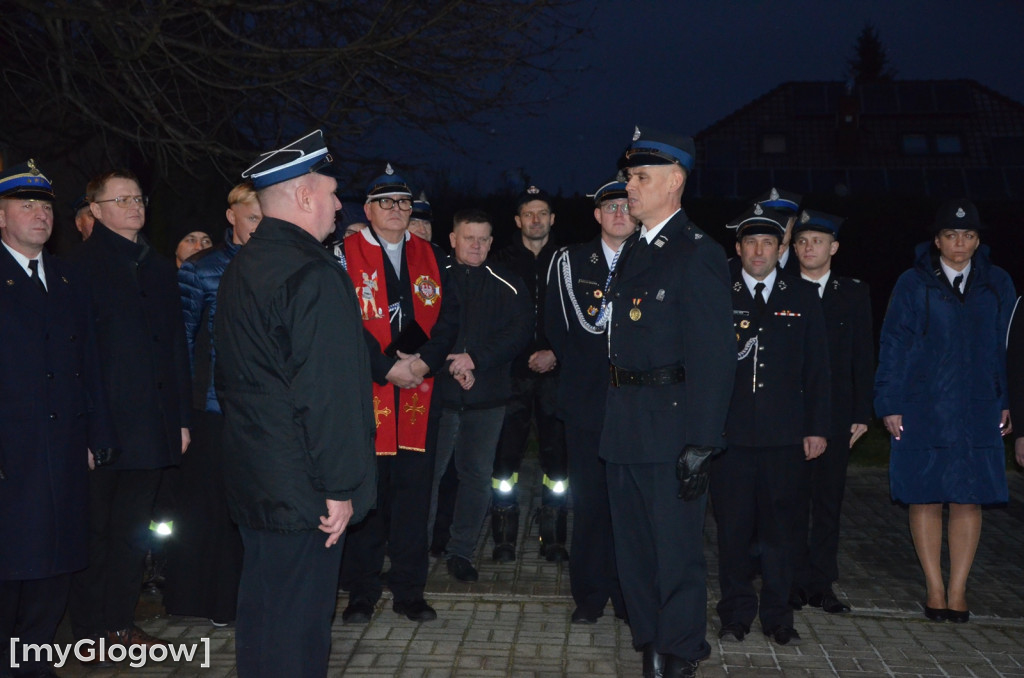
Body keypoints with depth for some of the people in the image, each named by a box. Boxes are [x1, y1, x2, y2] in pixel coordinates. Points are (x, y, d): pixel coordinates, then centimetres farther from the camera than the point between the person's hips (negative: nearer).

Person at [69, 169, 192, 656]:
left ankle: (121, 620, 24)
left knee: (132, 529, 13)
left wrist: (181, 417, 12)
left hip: (152, 425, 6)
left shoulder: (159, 268, 15)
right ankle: (90, 629, 16)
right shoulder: (82, 264, -5)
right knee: (94, 529, 5)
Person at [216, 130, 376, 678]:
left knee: (261, 608, 20)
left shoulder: (239, 269, 10)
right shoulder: (314, 277, -20)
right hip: (302, 489, -9)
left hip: (251, 481, 9)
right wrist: (340, 487, -17)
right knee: (298, 625, 3)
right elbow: (329, 395, -23)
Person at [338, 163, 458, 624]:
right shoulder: (346, 254, 2)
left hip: (419, 394, 3)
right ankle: (361, 594, 13)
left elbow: (448, 315, 7)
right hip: (365, 393, -3)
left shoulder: (430, 256, 14)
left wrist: (424, 362, -8)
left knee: (414, 491, 5)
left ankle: (409, 591, 16)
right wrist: (387, 368, -13)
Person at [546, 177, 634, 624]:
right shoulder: (570, 261, 8)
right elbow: (557, 328, 8)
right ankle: (590, 595, 16)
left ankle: (628, 595, 15)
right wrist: (578, 370, 1)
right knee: (589, 500, 3)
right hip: (586, 401, 1)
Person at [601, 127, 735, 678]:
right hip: (623, 426, 8)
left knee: (677, 547, 1)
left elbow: (713, 358, -15)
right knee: (633, 545, 16)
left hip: (670, 427, -8)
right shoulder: (633, 252, 15)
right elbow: (621, 340, 13)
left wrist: (701, 445, -19)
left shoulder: (698, 255, -10)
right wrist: (613, 417, 7)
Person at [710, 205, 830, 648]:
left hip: (786, 435, 1)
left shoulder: (803, 297, 10)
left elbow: (817, 368, 10)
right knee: (733, 529, 5)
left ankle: (777, 616, 20)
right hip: (730, 433, -1)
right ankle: (736, 615, 19)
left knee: (781, 529, 7)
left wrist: (817, 427, 4)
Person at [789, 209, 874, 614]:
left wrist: (861, 414, 1)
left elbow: (863, 359, 7)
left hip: (836, 416, 1)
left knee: (828, 501, 6)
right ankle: (795, 582, 12)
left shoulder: (854, 294, 9)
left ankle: (820, 584, 14)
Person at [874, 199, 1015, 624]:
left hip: (979, 412, 2)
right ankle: (935, 589, 14)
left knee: (969, 501, 3)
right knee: (925, 500, 3)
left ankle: (957, 589, 14)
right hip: (923, 411, -2)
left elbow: (1007, 347, 10)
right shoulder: (913, 285, 1)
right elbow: (893, 347, 0)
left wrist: (1008, 403, 3)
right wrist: (890, 405, -5)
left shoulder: (997, 285, 8)